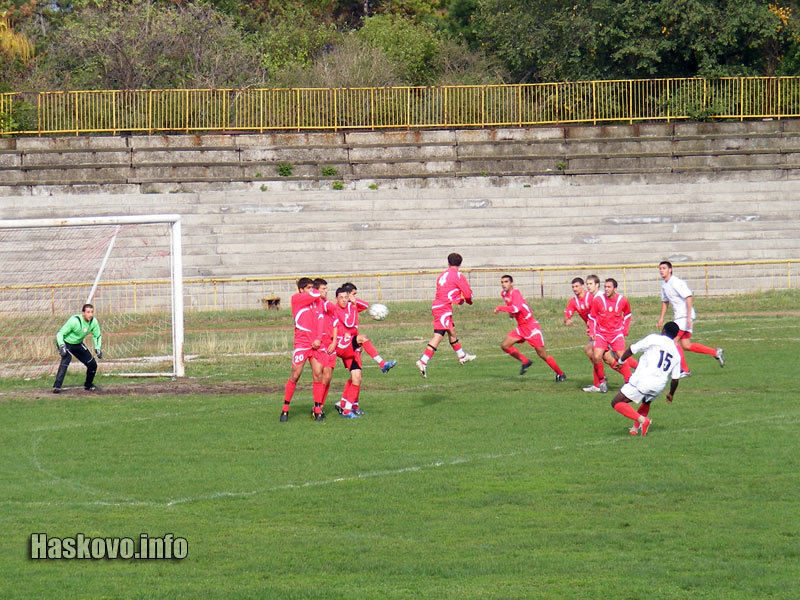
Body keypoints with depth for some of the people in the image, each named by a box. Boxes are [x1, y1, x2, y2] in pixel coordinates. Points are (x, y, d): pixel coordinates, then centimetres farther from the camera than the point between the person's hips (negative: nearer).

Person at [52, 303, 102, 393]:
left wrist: (97, 348, -9)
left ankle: (88, 385, 30)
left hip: (78, 344, 6)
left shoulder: (93, 322, -12)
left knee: (92, 364, 4)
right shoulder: (74, 321, -30)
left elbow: (97, 336, 6)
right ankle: (57, 386, -37)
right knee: (66, 359, -33)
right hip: (66, 343, -6)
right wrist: (61, 346, -40)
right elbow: (60, 333, -24)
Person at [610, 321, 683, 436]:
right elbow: (675, 379, 18)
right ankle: (635, 428, 27)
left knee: (617, 403, -1)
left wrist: (621, 361, 20)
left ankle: (642, 419, -17)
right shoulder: (676, 354, 16)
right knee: (646, 402, 37)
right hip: (659, 385, 6)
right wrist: (671, 394, 35)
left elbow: (631, 350, 2)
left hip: (642, 380, -6)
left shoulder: (654, 339, 3)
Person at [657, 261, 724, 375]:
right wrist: (661, 317, 20)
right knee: (686, 346, 6)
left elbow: (688, 297, -19)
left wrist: (688, 317, -24)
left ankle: (684, 370, -11)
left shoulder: (676, 282, -15)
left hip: (685, 316, -9)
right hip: (678, 316, 9)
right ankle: (715, 352, 15)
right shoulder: (664, 284, 13)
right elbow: (665, 301, 26)